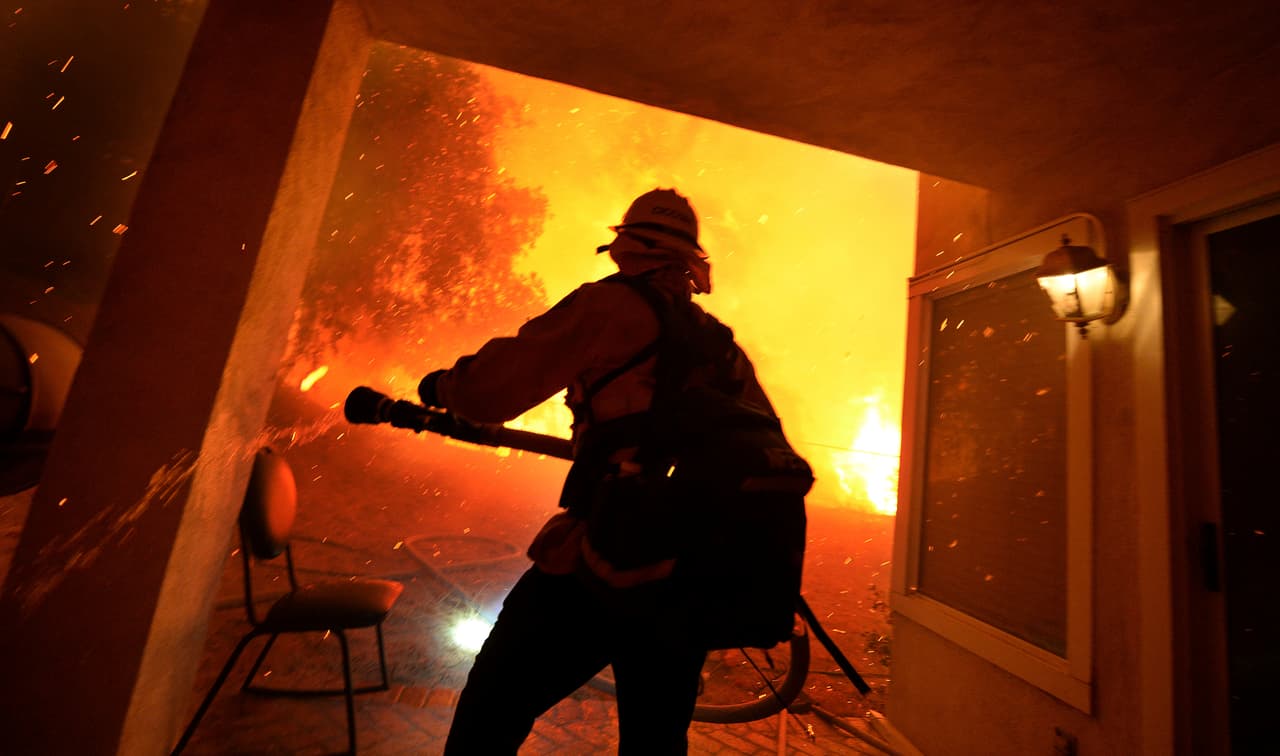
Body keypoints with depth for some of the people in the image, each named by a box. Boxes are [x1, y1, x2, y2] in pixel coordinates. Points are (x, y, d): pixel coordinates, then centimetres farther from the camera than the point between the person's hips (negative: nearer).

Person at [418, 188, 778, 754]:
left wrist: (442, 386, 8)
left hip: (600, 569, -6)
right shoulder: (722, 346, 13)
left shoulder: (613, 305, -6)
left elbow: (490, 390, -13)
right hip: (690, 587, 7)